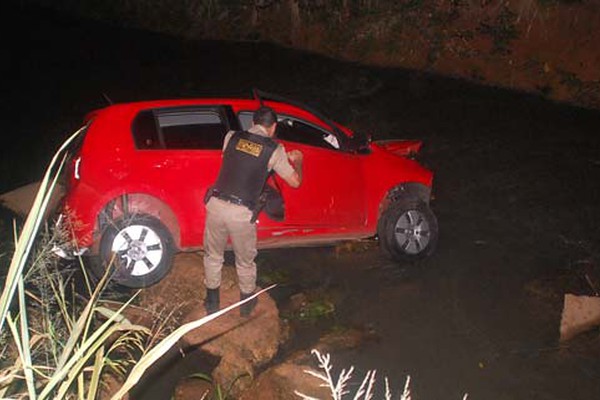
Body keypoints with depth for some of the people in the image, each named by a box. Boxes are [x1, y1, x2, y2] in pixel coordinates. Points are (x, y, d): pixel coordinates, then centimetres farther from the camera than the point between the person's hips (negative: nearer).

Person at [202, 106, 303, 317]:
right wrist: (297, 161, 27)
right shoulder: (274, 150, -2)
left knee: (213, 256, 24)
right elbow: (295, 181, 6)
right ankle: (247, 303, 40)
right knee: (245, 261, 21)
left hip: (216, 205, 3)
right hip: (242, 214, -2)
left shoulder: (231, 137, 6)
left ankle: (212, 302, 38)